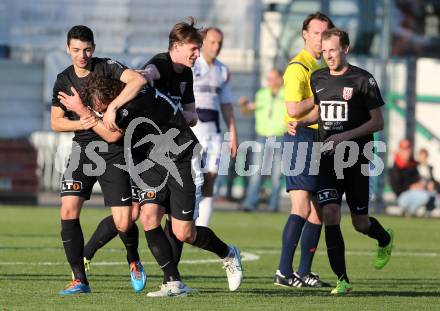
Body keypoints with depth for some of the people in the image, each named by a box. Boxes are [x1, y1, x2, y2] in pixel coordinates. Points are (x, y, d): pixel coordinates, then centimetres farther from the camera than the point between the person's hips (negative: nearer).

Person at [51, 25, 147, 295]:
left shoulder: (107, 68, -9)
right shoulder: (64, 80, 4)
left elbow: (138, 80, -26)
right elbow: (56, 121, 8)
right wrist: (80, 123, -12)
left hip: (114, 153, -3)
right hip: (83, 150, 4)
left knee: (123, 223, -7)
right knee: (68, 210, -14)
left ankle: (134, 261, 27)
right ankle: (80, 280, -6)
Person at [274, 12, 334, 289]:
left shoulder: (323, 67, 19)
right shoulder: (298, 67, -11)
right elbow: (294, 109, -20)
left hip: (319, 140, 9)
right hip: (301, 138, -9)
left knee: (318, 210, 10)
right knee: (302, 207, -16)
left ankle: (304, 272, 16)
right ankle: (284, 272, -18)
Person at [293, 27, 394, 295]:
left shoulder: (363, 80, -7)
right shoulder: (318, 79, 8)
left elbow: (378, 122, -6)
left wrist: (346, 135, -17)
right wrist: (301, 123, 4)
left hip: (356, 160, -3)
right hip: (329, 159, 3)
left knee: (360, 223, 5)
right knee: (330, 214, -15)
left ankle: (385, 239, 43)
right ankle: (342, 281, -11)